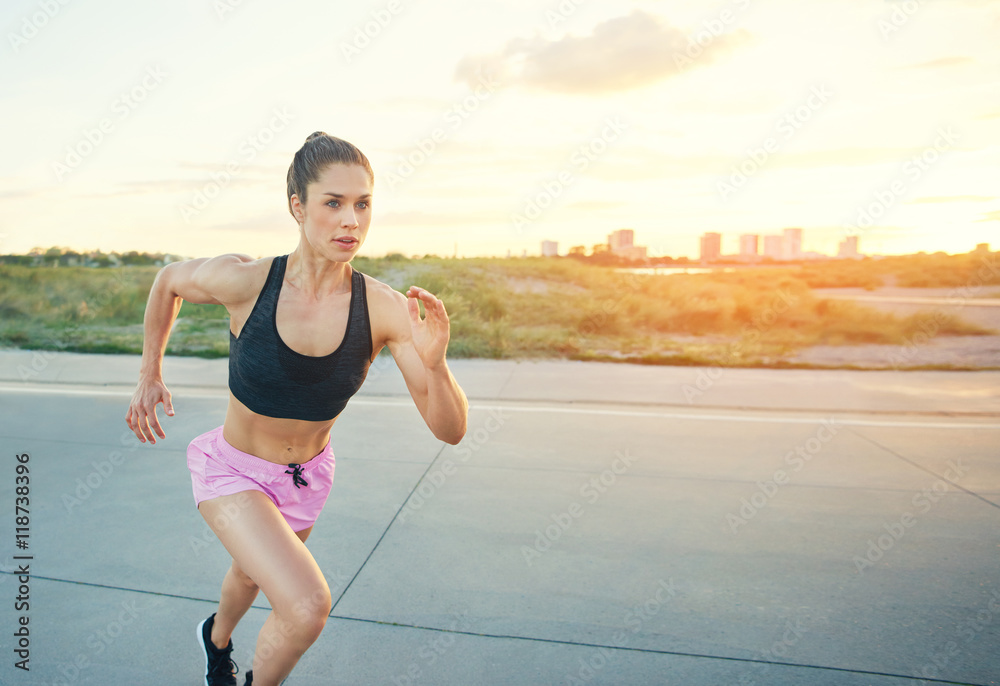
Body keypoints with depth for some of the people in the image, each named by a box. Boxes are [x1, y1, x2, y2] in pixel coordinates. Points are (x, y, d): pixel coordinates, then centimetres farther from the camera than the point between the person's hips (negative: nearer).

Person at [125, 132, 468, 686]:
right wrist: (149, 374, 3)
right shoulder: (243, 280, -26)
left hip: (307, 476, 3)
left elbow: (450, 430, -24)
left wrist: (434, 363, -43)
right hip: (232, 470, -3)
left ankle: (217, 639, 69)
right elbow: (168, 280, -2)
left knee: (251, 574, 31)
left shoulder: (384, 309, -25)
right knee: (308, 606, -23)